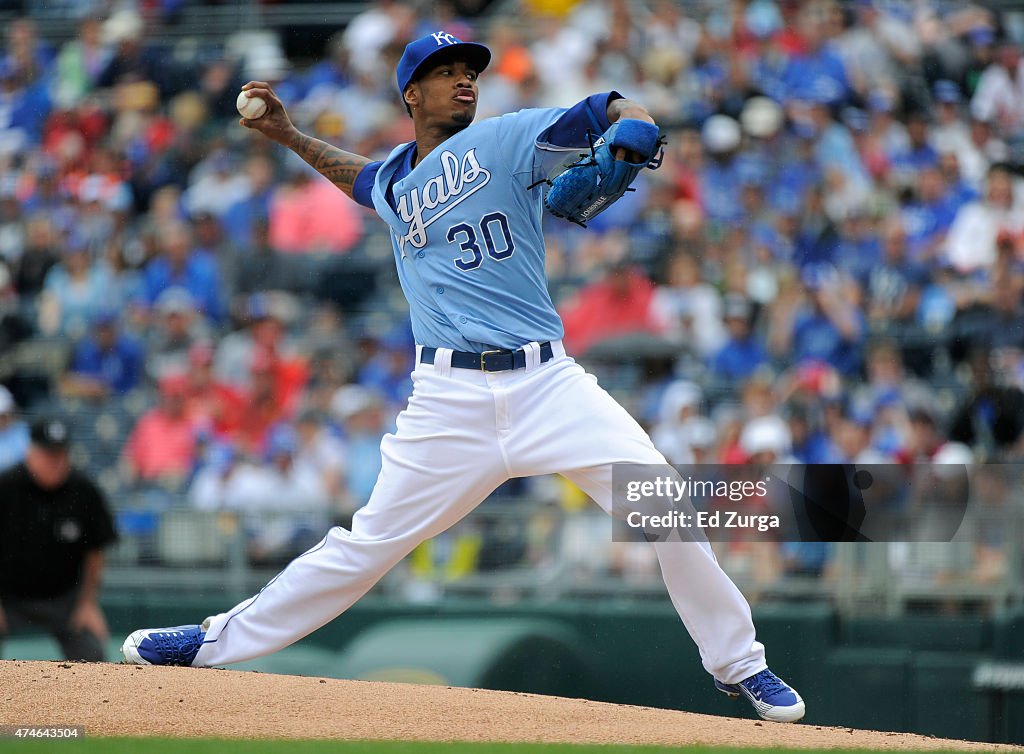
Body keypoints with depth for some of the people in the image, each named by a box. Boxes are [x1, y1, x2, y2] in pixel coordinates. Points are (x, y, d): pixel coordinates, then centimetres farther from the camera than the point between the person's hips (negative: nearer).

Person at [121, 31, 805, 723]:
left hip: (546, 381, -2)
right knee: (370, 542, 0)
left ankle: (739, 665, 1)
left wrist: (622, 143, -29)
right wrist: (287, 134, 33)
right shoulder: (393, 181, 15)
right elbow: (360, 177, 42)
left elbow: (626, 114, -7)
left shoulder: (505, 139, 2)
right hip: (452, 397, 2)